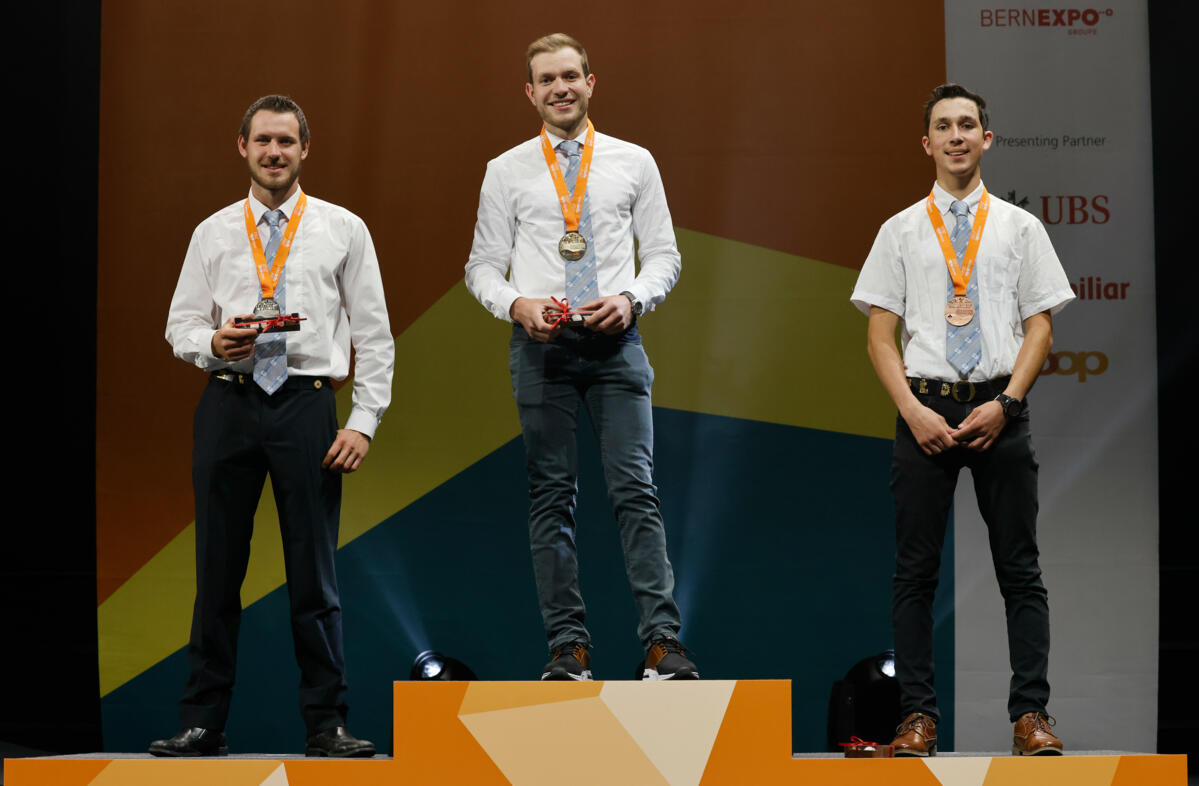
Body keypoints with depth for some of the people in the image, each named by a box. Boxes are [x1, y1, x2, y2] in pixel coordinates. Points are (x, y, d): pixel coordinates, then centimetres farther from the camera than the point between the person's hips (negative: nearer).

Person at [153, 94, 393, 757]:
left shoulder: (343, 230, 7)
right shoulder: (213, 234, 11)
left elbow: (373, 335, 5)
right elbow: (181, 324, 12)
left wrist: (365, 421, -4)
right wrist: (213, 343, -11)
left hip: (305, 403, -1)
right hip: (229, 402, 1)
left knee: (314, 572, 0)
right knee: (218, 571, 4)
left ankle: (326, 725, 6)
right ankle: (203, 723, 10)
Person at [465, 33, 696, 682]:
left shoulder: (633, 163, 9)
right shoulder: (506, 173, 8)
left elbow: (664, 254, 9)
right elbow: (483, 266, 8)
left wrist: (631, 299, -10)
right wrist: (516, 304, -12)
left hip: (615, 341, -1)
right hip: (540, 342, 1)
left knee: (636, 490, -8)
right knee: (551, 498, 2)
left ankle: (662, 641, -10)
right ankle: (568, 646, 6)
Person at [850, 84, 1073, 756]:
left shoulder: (1020, 228, 7)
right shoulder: (902, 232, 7)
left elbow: (1041, 326, 5)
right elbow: (880, 335, 5)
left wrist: (1005, 404, -8)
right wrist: (914, 411, -8)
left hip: (1000, 410, 0)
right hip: (925, 409, 0)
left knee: (1020, 569, 1)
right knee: (916, 570, 2)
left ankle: (1031, 713, 4)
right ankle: (919, 715, 7)